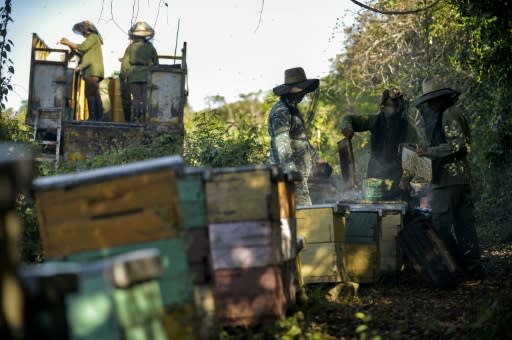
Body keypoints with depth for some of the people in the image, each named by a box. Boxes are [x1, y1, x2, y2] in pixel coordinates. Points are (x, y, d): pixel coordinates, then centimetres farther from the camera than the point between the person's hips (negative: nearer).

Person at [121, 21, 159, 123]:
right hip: (146, 75, 0)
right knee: (145, 99, 1)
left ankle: (136, 118, -3)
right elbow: (155, 63, 9)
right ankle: (145, 118, -4)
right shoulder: (150, 48, 4)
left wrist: (124, 75, 11)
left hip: (133, 76, 0)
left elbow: (125, 63, 3)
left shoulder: (130, 47, 2)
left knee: (136, 98, 1)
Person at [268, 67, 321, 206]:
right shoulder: (281, 112, -15)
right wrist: (291, 171, -33)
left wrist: (315, 158, 34)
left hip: (298, 170, 10)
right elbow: (282, 143, -25)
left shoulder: (292, 109, 18)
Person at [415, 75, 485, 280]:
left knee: (441, 224, -7)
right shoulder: (454, 112, 21)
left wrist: (429, 152, -18)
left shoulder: (449, 114, -10)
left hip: (449, 179, -10)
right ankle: (473, 267, 11)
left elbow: (458, 144, -19)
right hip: (462, 177, 10)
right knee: (464, 223, 9)